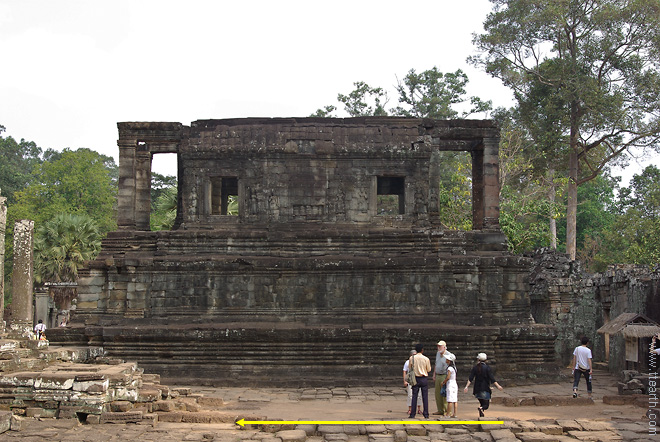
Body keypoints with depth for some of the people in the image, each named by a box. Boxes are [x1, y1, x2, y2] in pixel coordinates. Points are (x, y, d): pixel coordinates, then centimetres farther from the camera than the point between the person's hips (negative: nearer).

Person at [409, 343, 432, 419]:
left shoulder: (412, 358, -5)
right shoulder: (426, 359, -8)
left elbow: (410, 368, 4)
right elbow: (429, 370, 2)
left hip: (416, 378, 1)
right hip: (424, 379, -1)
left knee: (414, 396, 5)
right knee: (425, 396, 5)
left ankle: (412, 414, 2)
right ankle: (426, 414, 6)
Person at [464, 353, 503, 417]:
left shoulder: (475, 368, 3)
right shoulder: (487, 368, -6)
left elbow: (470, 379, -5)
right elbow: (492, 379, -11)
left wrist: (466, 386, -7)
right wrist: (498, 386, -6)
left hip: (477, 389, 4)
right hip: (485, 389, -4)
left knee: (481, 403, 18)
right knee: (486, 405, -1)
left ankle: (481, 416, 12)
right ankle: (481, 408, -32)